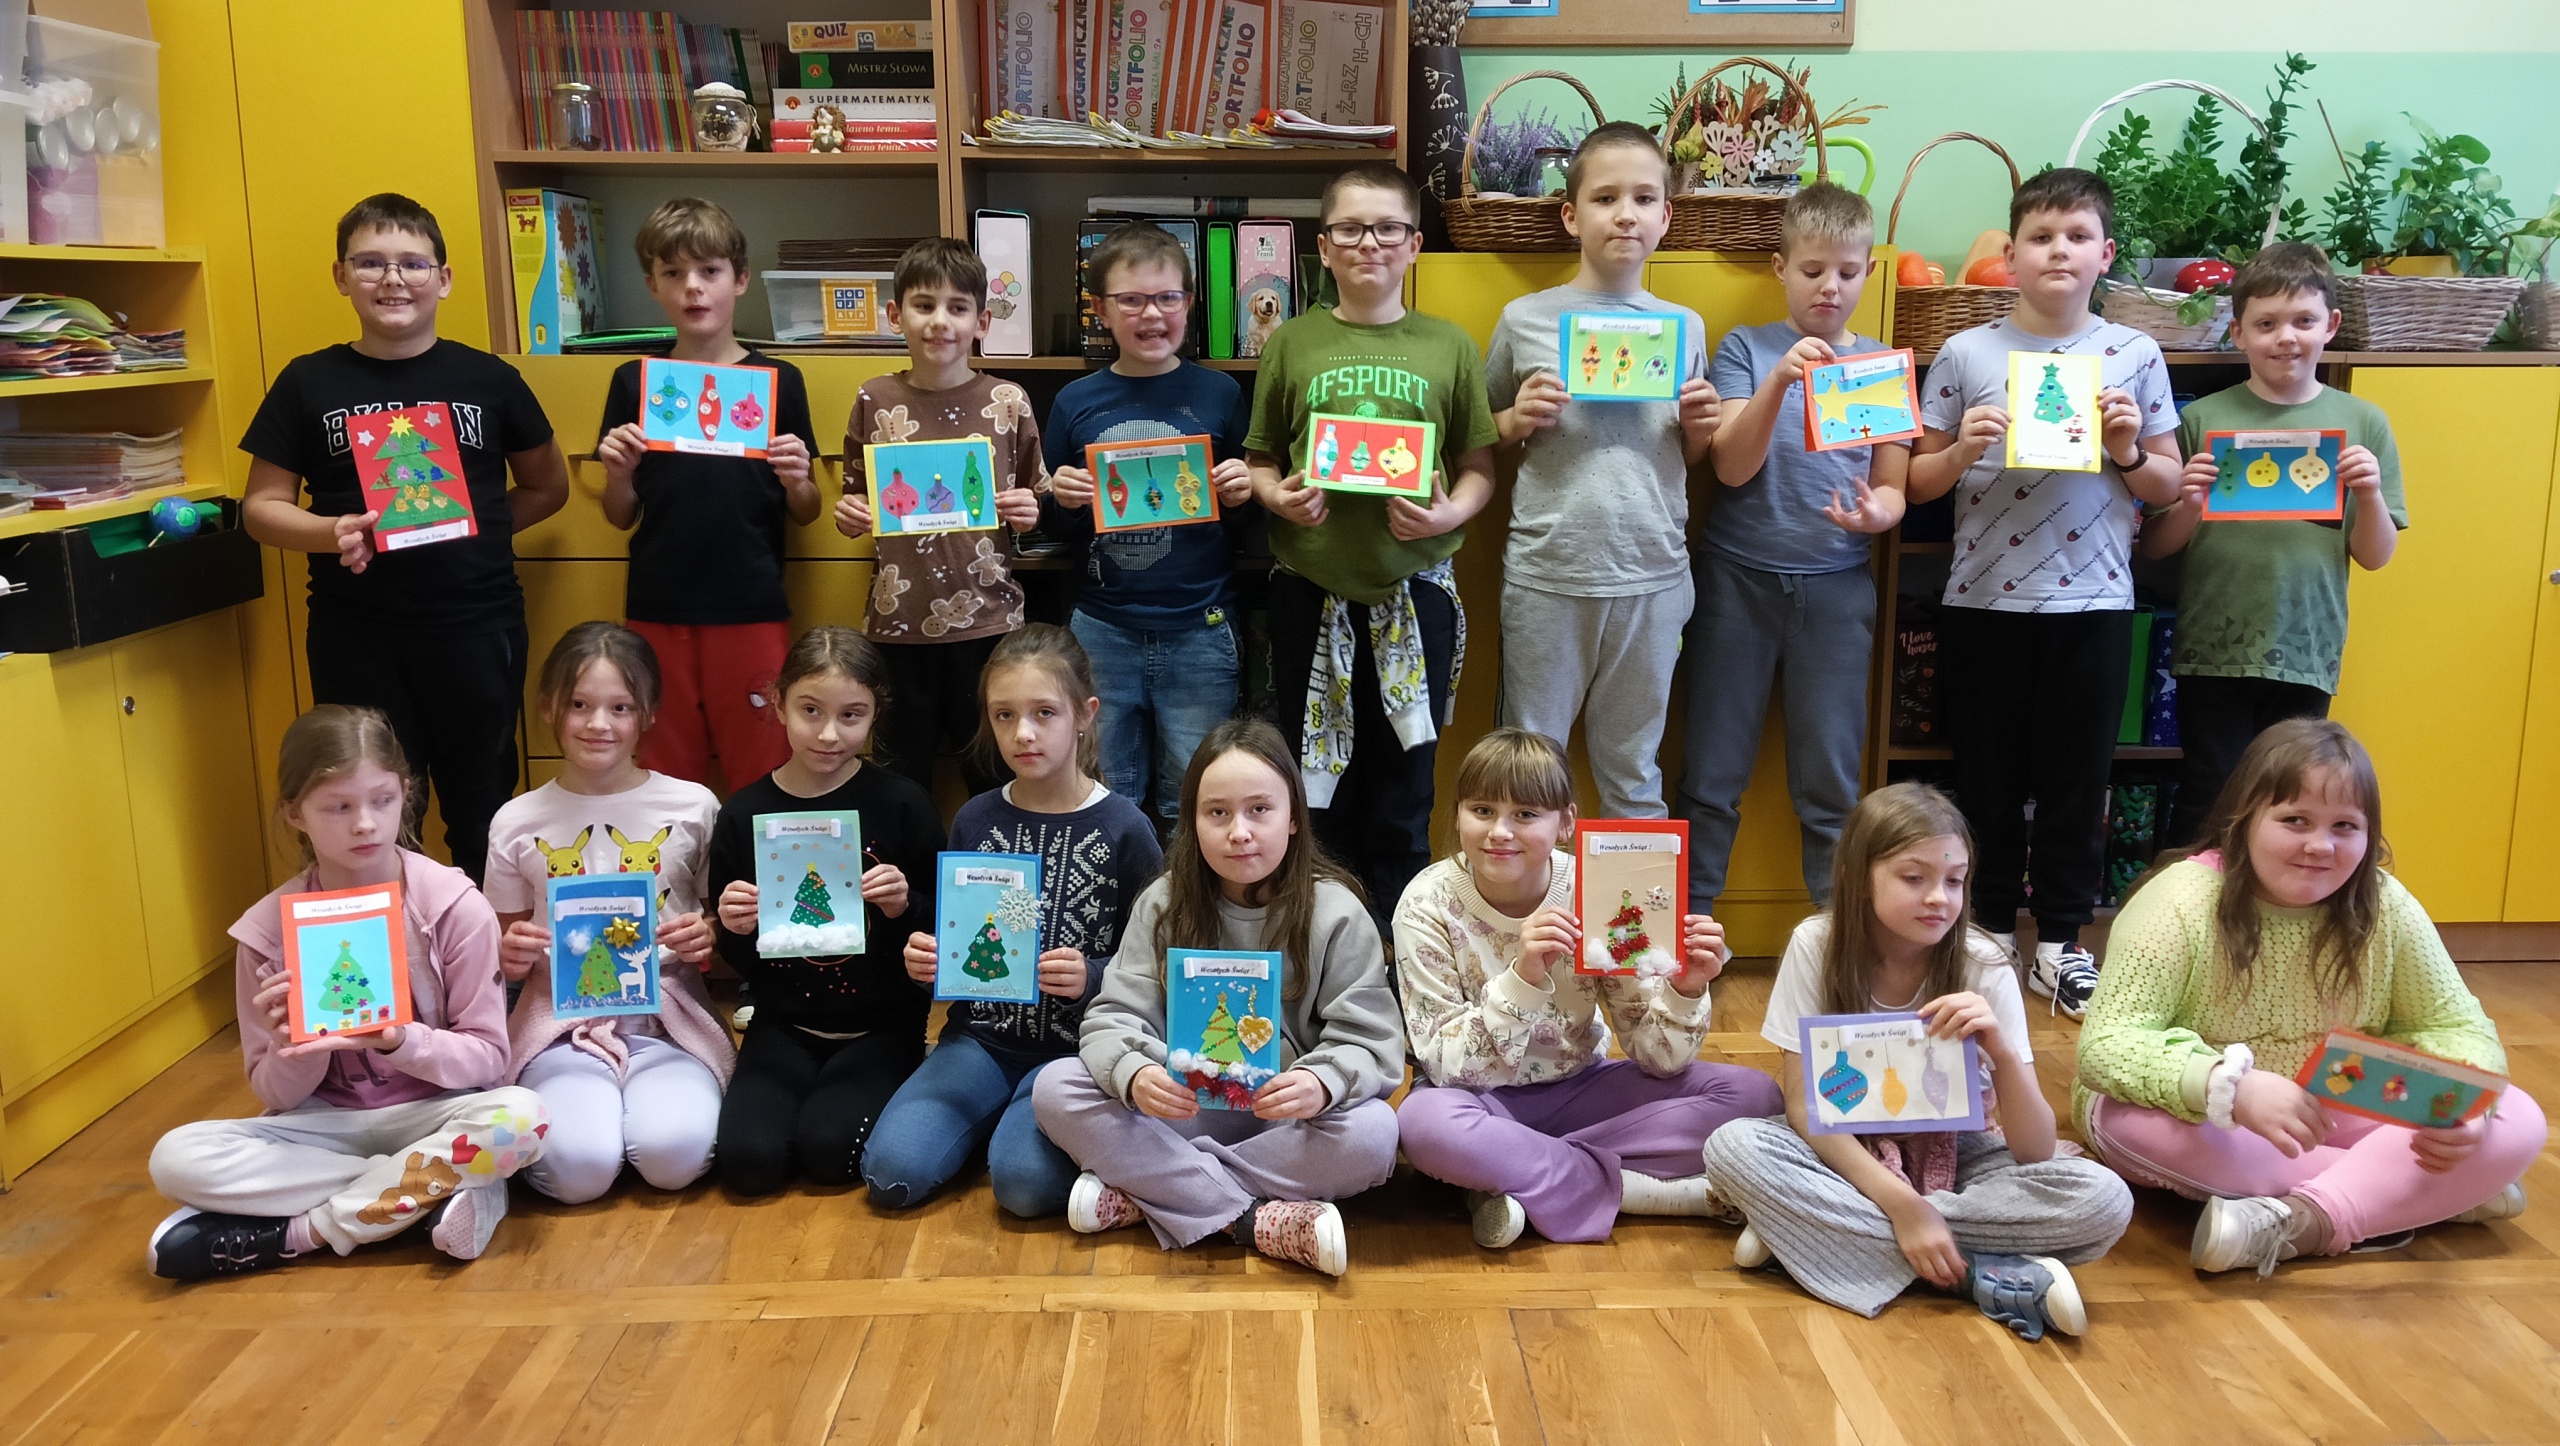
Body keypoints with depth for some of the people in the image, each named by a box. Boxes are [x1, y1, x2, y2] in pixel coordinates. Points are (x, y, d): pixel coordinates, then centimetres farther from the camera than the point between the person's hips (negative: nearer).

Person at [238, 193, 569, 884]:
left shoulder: (488, 379, 3)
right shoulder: (309, 382, 3)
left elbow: (548, 487, 12)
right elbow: (260, 506, 5)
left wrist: (474, 530, -2)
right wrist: (333, 533, -14)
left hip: (477, 627, 0)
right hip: (356, 637, 0)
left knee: (482, 815, 9)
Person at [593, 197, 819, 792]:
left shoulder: (778, 380, 0)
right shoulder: (633, 381, 4)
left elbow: (804, 514, 6)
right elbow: (621, 517, 9)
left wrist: (797, 481, -14)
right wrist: (618, 474, -10)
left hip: (752, 609, -1)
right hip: (658, 609, 2)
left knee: (763, 776, 4)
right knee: (665, 777, 11)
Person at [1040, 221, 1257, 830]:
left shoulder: (1219, 394, 0)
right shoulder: (1076, 402, 3)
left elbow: (1245, 527, 8)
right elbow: (1055, 530, 11)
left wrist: (1241, 497, -13)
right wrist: (1061, 502, -10)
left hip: (1200, 632, -1)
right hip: (1101, 630, 1)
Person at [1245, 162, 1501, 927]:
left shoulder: (1448, 347, 4)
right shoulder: (1292, 343, 5)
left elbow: (1479, 466, 5)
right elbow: (1260, 457, 9)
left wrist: (1452, 512, -14)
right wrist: (1278, 496, -12)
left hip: (1414, 589, 0)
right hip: (1311, 590, 1)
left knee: (1403, 792, 9)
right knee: (1318, 785, 10)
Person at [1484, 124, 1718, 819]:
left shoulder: (1684, 326, 7)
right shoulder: (1525, 318, 1)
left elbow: (1689, 461, 16)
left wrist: (1700, 428, -5)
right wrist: (1520, 418, -11)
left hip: (1652, 577, 2)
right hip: (1545, 573, -1)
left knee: (1635, 774, 13)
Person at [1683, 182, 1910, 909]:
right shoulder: (1746, 347, 2)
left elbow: (1894, 488, 5)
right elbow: (1732, 467, -9)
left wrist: (1875, 513, -18)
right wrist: (1779, 381, -23)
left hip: (1836, 584, 1)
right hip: (1738, 576, -1)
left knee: (1830, 782, 6)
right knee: (1712, 774, 4)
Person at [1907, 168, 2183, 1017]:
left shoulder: (2135, 356, 3)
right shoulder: (1966, 354, 0)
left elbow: (2167, 486, 8)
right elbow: (1918, 484, 3)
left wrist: (2129, 451, -11)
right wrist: (1962, 449, -16)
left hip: (2094, 601, 1)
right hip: (1985, 599, 0)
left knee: (2078, 777, 8)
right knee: (1988, 776, 9)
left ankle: (2060, 940, 22)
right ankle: (1991, 930, 25)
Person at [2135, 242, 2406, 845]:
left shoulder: (2362, 423, 3)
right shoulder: (2203, 419, -1)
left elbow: (2375, 556, 6)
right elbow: (2155, 546, 3)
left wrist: (2370, 495, -12)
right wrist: (2188, 506, -17)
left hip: (2307, 654, 2)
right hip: (2213, 652, -1)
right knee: (2206, 808, 3)